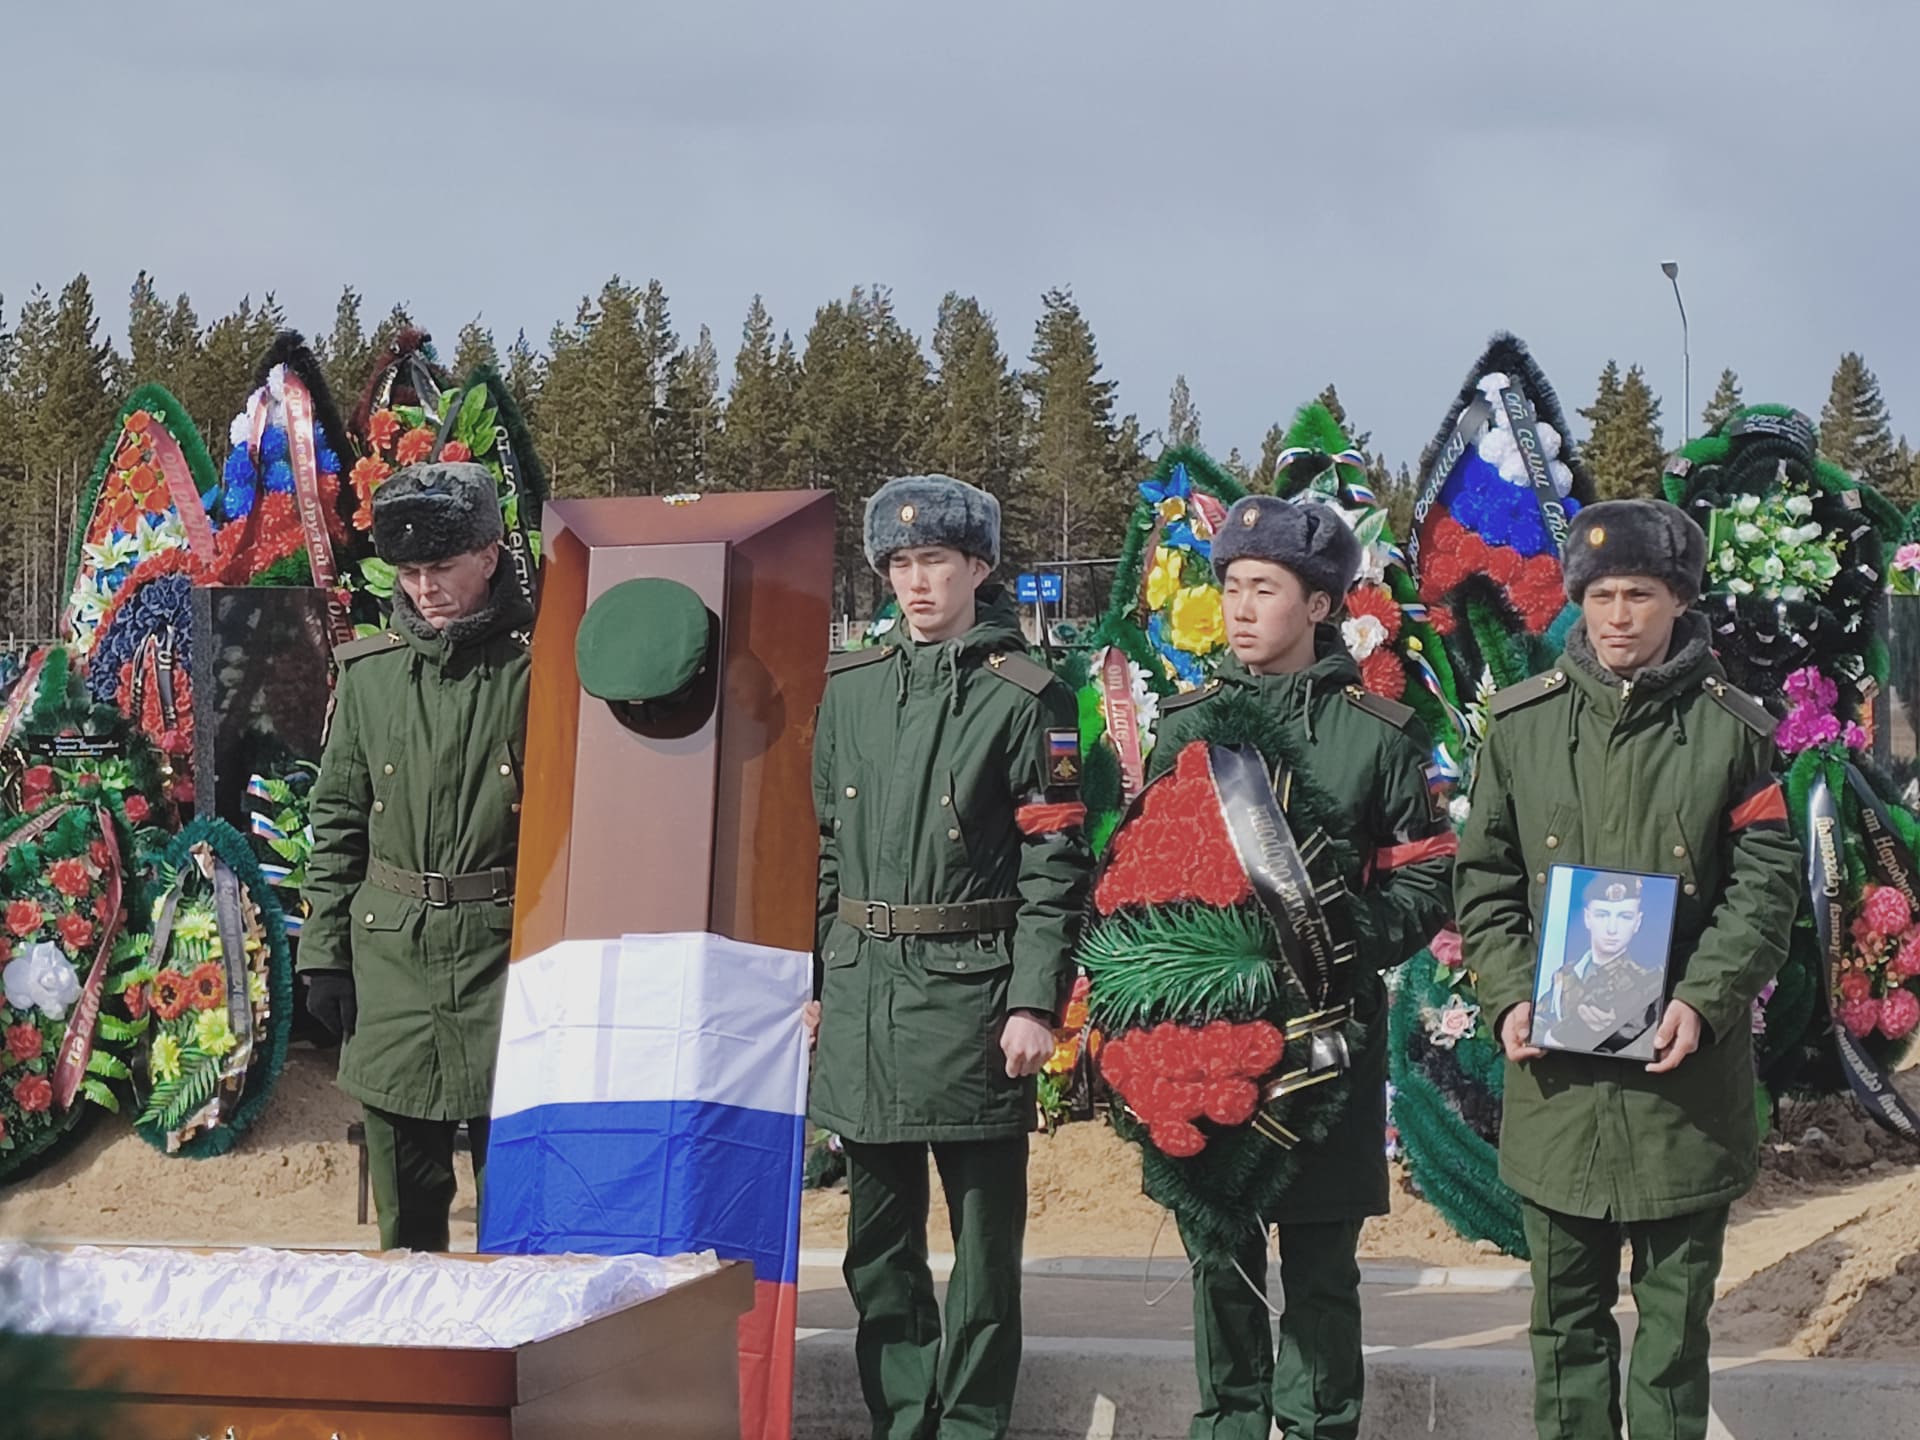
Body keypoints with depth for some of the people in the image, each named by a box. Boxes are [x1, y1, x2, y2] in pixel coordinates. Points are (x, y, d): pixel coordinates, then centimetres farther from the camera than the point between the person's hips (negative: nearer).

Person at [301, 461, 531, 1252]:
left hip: (506, 948, -3)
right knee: (404, 1191, 10)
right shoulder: (369, 673, 5)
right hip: (388, 954, 3)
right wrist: (323, 952, 6)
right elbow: (336, 819, 11)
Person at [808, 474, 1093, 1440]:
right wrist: (806, 981, 9)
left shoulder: (1024, 699, -4)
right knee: (878, 1235, 10)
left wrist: (1036, 1003, -13)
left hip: (972, 991, -5)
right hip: (862, 988, 5)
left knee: (985, 1236, 1)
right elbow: (819, 845, 14)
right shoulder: (848, 690, 10)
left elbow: (1056, 864, -7)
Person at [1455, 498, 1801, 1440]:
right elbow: (1484, 878, 8)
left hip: (1685, 1069, -1)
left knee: (1676, 1306, 6)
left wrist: (1704, 1000, -15)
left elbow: (1766, 886, -2)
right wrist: (1508, 995, -7)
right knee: (1566, 1308, 9)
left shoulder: (1731, 730, 0)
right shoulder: (1522, 722, 4)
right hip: (1555, 1074, 2)